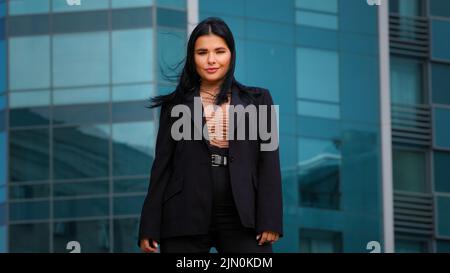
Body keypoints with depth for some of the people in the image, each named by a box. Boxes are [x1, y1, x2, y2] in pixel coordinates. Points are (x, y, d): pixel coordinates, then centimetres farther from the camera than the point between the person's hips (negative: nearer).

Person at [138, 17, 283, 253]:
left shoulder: (257, 100, 12)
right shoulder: (175, 106, 11)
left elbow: (269, 162, 6)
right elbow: (162, 166, 9)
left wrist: (270, 220, -5)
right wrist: (149, 228, 2)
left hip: (242, 218, 0)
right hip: (186, 218, 0)